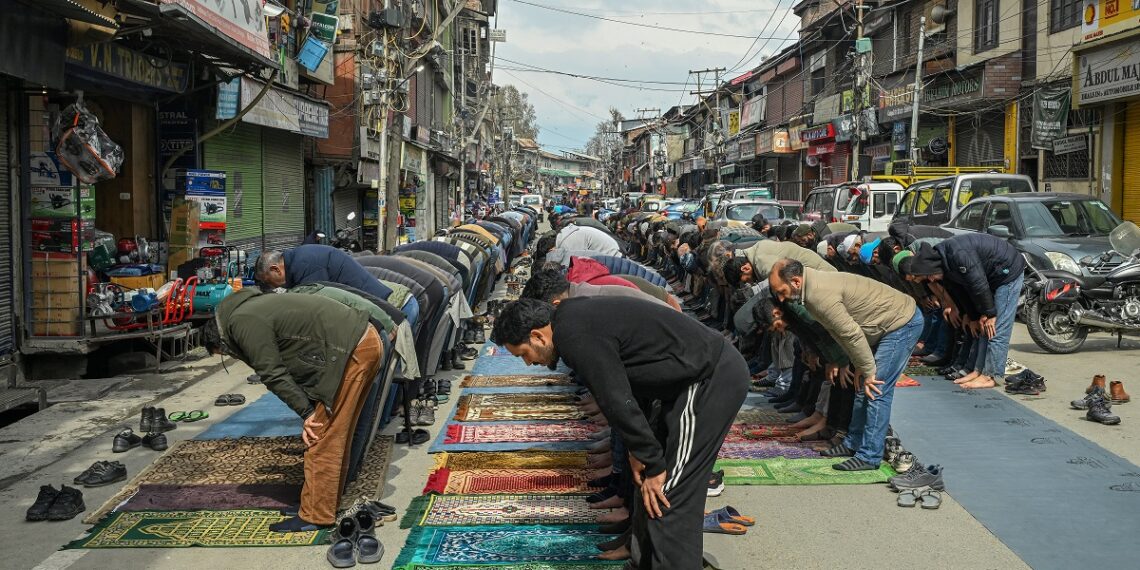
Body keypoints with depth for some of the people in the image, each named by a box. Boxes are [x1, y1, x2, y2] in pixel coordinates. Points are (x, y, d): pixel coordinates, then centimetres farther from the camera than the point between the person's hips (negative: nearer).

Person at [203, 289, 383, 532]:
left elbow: (273, 374, -9)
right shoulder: (254, 308, 25)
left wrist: (306, 412, -2)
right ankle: (327, 502, 26)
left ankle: (315, 515, 4)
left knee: (322, 437, -3)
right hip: (367, 342, 10)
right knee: (336, 434, 17)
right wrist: (308, 412, 15)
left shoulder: (243, 323, -5)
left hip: (353, 351, -10)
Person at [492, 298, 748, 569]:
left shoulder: (576, 337, -18)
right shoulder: (577, 315, 13)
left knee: (667, 499, -7)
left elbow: (619, 404, -18)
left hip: (713, 379, -10)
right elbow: (628, 380, 17)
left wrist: (653, 466, -9)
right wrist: (639, 451, 14)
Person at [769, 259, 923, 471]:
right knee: (863, 387, 14)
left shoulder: (820, 294, -28)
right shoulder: (815, 286, 4)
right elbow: (840, 329, 10)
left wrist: (868, 371, -16)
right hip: (891, 324, 10)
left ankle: (869, 456, -5)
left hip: (903, 324, -10)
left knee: (875, 389, -11)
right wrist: (860, 366, 9)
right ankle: (854, 443, 23)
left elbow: (852, 334, -26)